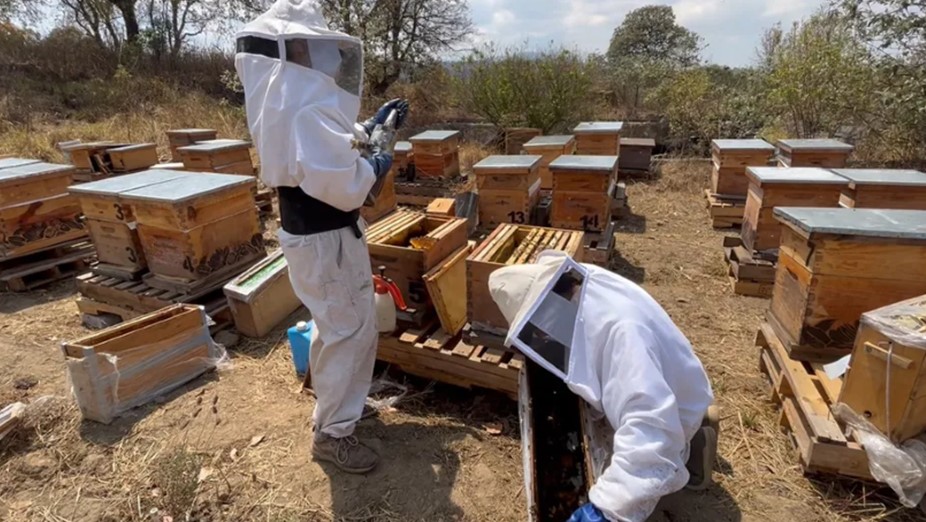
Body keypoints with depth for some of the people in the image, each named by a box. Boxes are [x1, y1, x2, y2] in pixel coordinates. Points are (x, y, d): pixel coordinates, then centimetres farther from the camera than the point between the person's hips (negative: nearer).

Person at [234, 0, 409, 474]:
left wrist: (371, 127, 17)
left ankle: (334, 400, 46)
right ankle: (332, 434, 18)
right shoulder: (307, 108, -25)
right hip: (325, 238, -11)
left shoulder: (288, 98, 10)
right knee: (350, 330, 1)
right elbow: (341, 184, -30)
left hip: (310, 231, 11)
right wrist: (375, 166, -11)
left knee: (335, 325, 25)